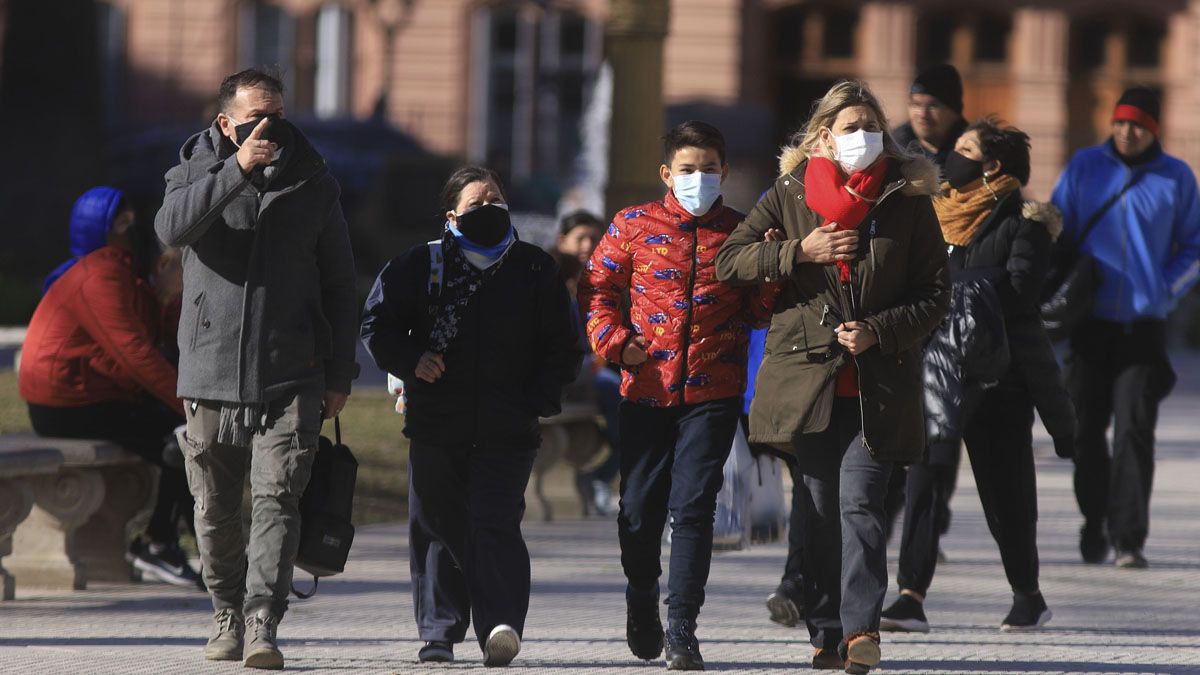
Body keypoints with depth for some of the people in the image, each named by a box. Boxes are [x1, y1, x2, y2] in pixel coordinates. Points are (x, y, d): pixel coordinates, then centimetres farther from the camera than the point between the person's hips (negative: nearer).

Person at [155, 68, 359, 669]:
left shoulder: (312, 185, 9)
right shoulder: (198, 172, 5)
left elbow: (338, 284, 15)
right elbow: (172, 227, -18)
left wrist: (339, 373, 10)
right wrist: (237, 170, -26)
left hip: (289, 379, 0)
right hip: (211, 373, 0)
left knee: (276, 500, -14)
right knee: (215, 510, 6)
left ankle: (262, 626, -18)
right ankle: (228, 614, 25)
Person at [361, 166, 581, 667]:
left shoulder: (535, 269, 9)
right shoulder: (423, 265, 7)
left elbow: (563, 348, 12)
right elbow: (377, 323, 10)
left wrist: (539, 399, -2)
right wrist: (410, 360, -8)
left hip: (508, 432, -1)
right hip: (436, 426, 1)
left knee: (496, 525, -15)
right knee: (437, 529, 5)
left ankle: (501, 627, -23)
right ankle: (438, 633, 15)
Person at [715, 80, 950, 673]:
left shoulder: (908, 201, 4)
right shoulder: (789, 195, 7)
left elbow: (935, 292, 5)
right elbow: (729, 261, 5)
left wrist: (879, 331, -10)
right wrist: (798, 253, -8)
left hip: (879, 384, -2)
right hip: (806, 375, 2)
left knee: (858, 501, -15)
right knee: (818, 511, 6)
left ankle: (860, 627, -17)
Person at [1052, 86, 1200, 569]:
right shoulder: (1084, 167, 5)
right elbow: (1055, 232, 10)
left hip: (1144, 325, -2)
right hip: (1091, 324, 2)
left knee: (1134, 430, -10)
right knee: (1086, 428, 5)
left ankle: (1128, 537, -11)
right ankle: (1095, 523, 23)